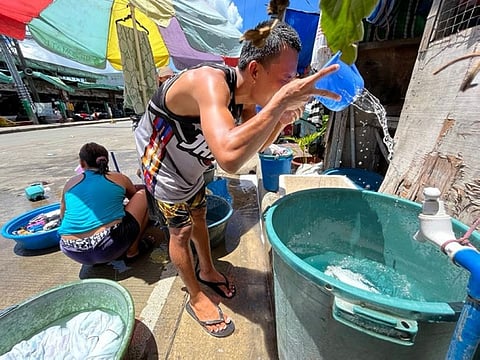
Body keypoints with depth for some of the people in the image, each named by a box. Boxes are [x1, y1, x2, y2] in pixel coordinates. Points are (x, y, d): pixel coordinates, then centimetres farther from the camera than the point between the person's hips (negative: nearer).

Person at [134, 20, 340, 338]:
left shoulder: (245, 95, -11)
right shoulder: (211, 83, -38)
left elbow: (254, 145, 0)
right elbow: (230, 158, -56)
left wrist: (281, 121, -18)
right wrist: (280, 102, -46)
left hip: (190, 166, 8)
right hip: (162, 165, -7)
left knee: (199, 217, 18)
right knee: (181, 231, 4)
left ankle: (207, 271, 44)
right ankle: (197, 299, 28)